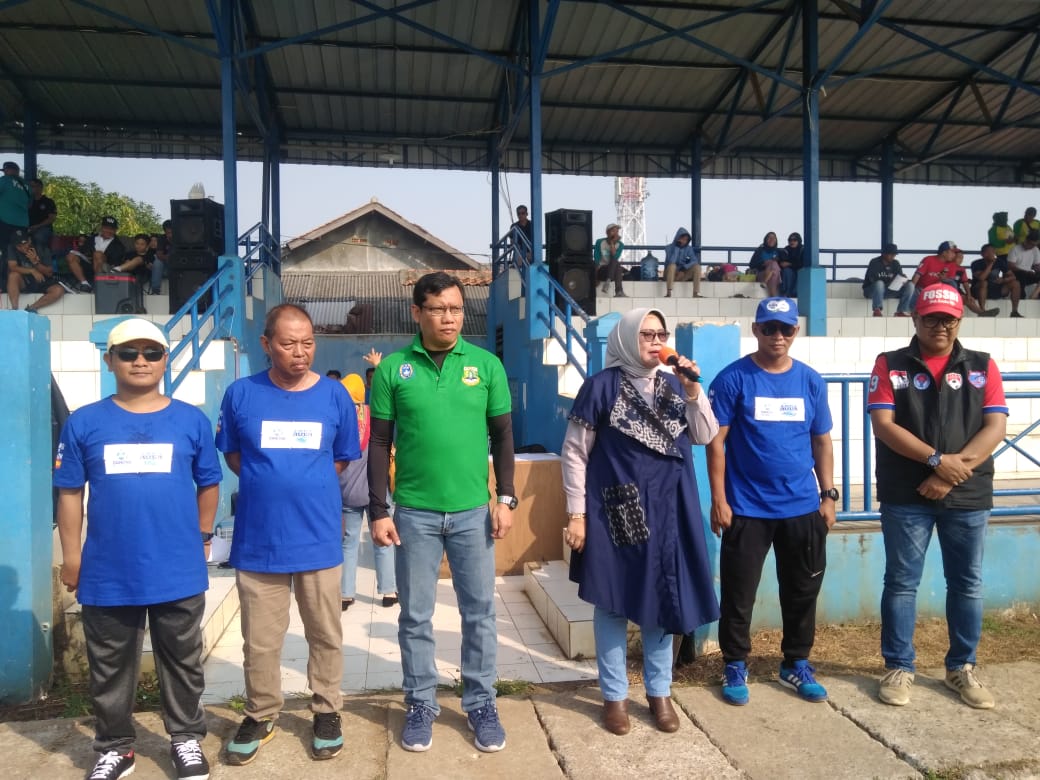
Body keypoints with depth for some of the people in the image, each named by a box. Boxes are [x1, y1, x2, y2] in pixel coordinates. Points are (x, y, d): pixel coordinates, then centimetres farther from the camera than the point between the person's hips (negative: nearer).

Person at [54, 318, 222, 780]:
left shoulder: (191, 421, -2)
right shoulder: (84, 423, -1)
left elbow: (209, 484, 6)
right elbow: (70, 493, 2)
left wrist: (201, 538, 8)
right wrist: (71, 557, 2)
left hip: (178, 571, 0)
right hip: (107, 573, 1)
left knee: (182, 662, 15)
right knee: (110, 667, 17)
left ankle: (186, 738, 33)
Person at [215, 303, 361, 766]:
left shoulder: (335, 396, -2)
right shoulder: (241, 394, -3)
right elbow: (232, 456, 9)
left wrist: (306, 489, 2)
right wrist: (273, 486, 1)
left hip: (318, 538, 0)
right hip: (258, 541, 0)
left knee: (325, 635, 13)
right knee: (259, 640, 13)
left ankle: (327, 712, 32)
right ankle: (260, 716, 33)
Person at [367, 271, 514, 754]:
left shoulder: (486, 365, 0)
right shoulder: (393, 368, -2)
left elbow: (502, 435, 5)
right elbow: (379, 443, 1)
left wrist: (506, 498, -1)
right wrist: (378, 510, -3)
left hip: (473, 511, 1)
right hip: (414, 512, 0)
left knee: (479, 613, 11)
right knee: (415, 616, 11)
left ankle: (481, 704, 29)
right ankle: (420, 704, 29)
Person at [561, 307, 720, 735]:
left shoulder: (674, 385, 8)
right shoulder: (602, 386, -7)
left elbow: (706, 437, 5)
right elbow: (574, 451, -6)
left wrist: (693, 390, -8)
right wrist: (576, 513, -9)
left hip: (668, 510, 5)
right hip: (616, 511, -4)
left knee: (663, 600, 12)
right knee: (613, 603, 6)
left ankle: (660, 692, 29)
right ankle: (614, 695, 22)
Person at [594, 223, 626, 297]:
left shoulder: (620, 245, 0)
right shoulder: (600, 242, -5)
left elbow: (615, 258, -17)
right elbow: (596, 260, -9)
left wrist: (612, 244, -20)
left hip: (612, 271, 2)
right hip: (601, 272, -2)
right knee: (617, 264, -31)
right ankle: (619, 291, -39)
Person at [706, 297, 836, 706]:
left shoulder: (811, 380, 5)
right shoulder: (733, 379, -7)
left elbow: (822, 442, 11)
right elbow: (716, 441, -8)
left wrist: (828, 495, 8)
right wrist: (718, 499, -11)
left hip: (802, 507, 4)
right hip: (746, 508, -4)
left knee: (802, 591, 15)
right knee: (738, 594, 5)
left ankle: (796, 664, 33)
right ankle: (735, 667, 23)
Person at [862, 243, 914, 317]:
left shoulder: (895, 263, 9)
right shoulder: (874, 263, -10)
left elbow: (900, 276, 2)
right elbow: (874, 279, -21)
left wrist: (904, 279, -22)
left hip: (888, 290, 6)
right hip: (871, 290, -6)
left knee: (910, 285, -13)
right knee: (879, 283, -41)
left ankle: (901, 311, -20)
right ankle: (877, 310, -37)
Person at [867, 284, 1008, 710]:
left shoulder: (983, 367, 7)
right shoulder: (890, 365, 1)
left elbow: (995, 428, -2)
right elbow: (883, 425, -8)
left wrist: (954, 472, -14)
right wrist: (938, 460, -17)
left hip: (968, 497, 2)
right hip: (906, 497, -2)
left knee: (966, 585, 11)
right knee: (901, 583, 5)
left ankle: (962, 668, 27)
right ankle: (899, 668, 18)